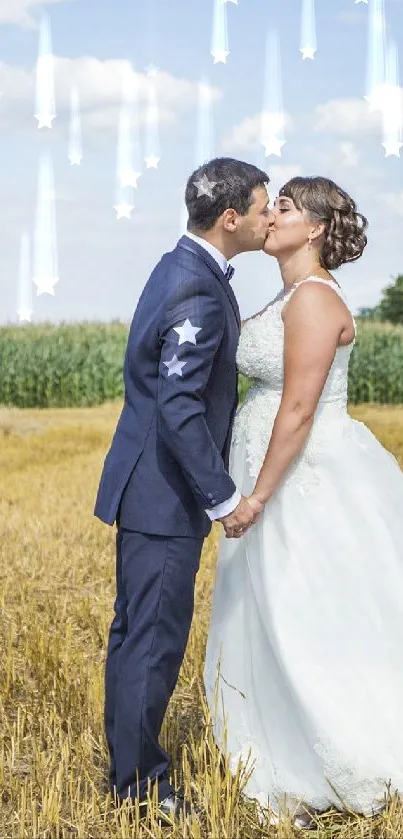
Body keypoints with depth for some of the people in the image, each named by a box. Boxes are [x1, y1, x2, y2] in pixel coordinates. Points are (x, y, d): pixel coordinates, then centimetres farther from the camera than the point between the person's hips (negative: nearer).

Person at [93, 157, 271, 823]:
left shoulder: (180, 267, 10)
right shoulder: (198, 292, -22)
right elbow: (179, 409, -26)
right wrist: (224, 498, -21)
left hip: (148, 486, 11)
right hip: (165, 494, -11)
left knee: (137, 633, 17)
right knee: (155, 639, -1)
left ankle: (128, 765, 30)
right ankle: (139, 785, 10)